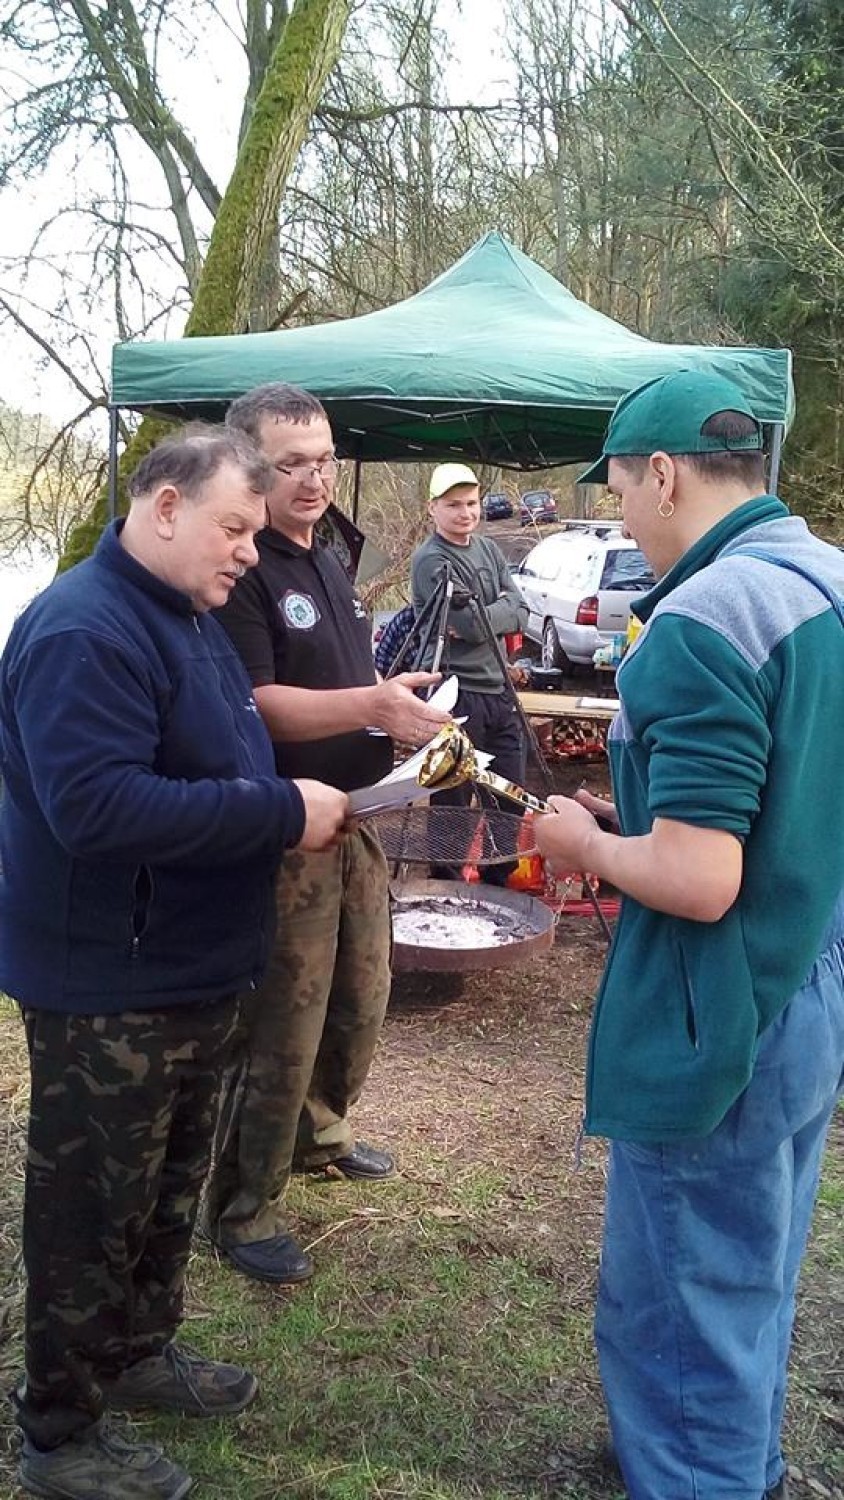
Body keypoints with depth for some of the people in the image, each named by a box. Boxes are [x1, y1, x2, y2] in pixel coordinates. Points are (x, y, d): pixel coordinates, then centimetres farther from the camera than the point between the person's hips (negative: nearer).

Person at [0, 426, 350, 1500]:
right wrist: (282, 812, -28)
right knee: (91, 1208, 7)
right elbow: (95, 804, -33)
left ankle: (139, 1351, 44)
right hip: (107, 989, -10)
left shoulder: (185, 616, 12)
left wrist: (295, 802, 4)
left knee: (170, 1184, 23)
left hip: (188, 971, 10)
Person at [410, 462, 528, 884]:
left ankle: (499, 882, 30)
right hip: (456, 694, -8)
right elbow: (473, 626, -19)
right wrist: (498, 610, -4)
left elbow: (520, 613, 3)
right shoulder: (431, 560, -11)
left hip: (499, 690, 8)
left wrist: (478, 616, -10)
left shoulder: (488, 549, 12)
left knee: (509, 798, 15)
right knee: (452, 802, 3)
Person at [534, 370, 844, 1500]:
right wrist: (642, 817, 13)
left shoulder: (702, 621, -23)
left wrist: (591, 846, -9)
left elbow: (697, 881, -29)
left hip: (723, 1024, -10)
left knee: (678, 1313, 10)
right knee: (753, 1286, 26)